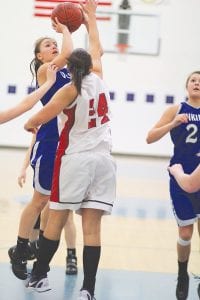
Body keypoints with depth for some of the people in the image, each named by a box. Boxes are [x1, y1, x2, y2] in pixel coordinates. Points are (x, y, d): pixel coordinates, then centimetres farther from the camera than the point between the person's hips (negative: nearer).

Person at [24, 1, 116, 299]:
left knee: (57, 218, 8)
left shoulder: (70, 90, -4)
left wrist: (29, 125, 13)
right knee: (92, 224, -2)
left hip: (75, 159, -3)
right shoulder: (98, 78, 7)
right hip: (102, 160, 3)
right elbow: (96, 49, 26)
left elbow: (38, 118, -11)